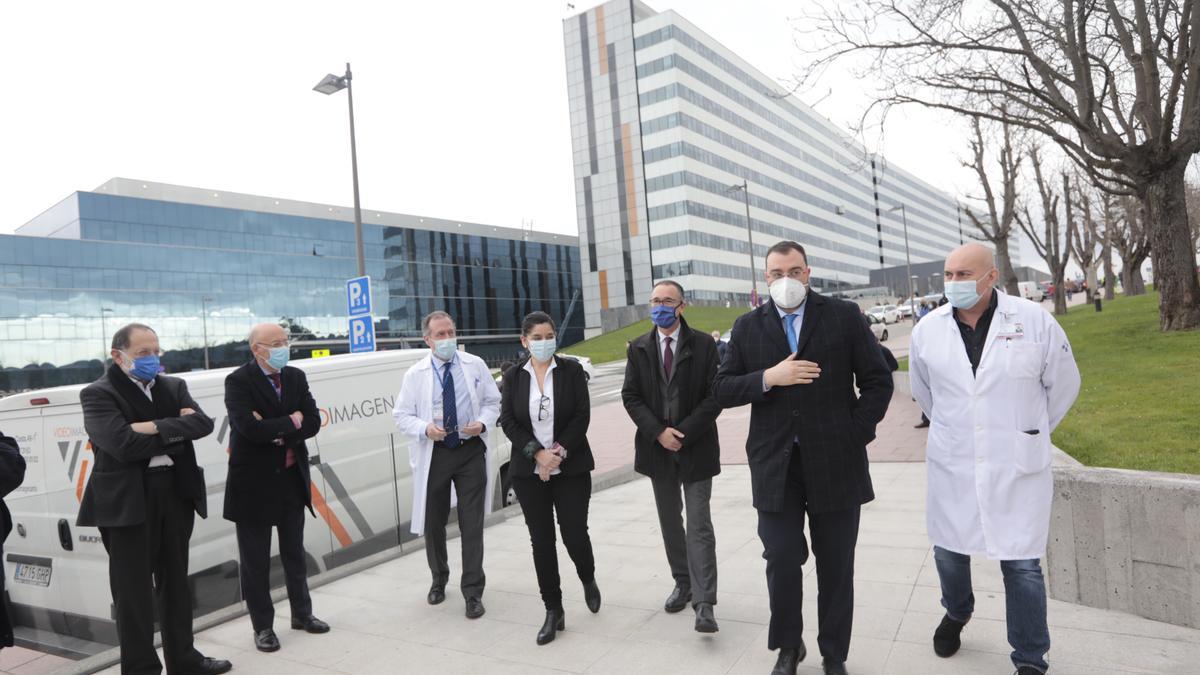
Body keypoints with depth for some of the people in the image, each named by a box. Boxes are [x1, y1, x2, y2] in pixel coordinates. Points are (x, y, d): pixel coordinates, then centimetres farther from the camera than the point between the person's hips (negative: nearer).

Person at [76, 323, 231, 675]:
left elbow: (202, 423, -5)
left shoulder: (174, 386, 11)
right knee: (134, 589, 4)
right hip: (127, 501, -5)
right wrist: (176, 432, -10)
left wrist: (157, 428, -17)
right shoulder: (98, 394, -6)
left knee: (175, 581, 15)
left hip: (176, 493, 5)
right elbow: (124, 444, -20)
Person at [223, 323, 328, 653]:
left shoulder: (296, 377, 4)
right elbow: (249, 427, -26)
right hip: (254, 481, -5)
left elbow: (313, 422, -4)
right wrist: (291, 422, -15)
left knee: (294, 553, 18)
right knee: (256, 560, 8)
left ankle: (302, 613, 33)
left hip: (292, 478, 5)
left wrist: (275, 430, -17)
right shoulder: (238, 381, -12)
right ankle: (262, 626, 23)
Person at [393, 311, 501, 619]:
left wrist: (483, 422, -13)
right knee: (433, 523, 13)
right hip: (433, 454, 1)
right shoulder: (415, 374, -2)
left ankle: (473, 592, 12)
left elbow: (492, 402, 7)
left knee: (472, 524, 0)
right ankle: (439, 580, 38)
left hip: (471, 452, 0)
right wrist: (425, 428, -19)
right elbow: (402, 416, 1)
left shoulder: (475, 365, 1)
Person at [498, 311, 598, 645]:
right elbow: (508, 421, -2)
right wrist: (538, 454, -14)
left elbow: (582, 416, -6)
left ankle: (588, 580, 32)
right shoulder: (513, 376, 3)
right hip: (529, 471, 2)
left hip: (571, 468, -2)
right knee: (541, 540, 5)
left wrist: (559, 451, -15)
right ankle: (553, 611, 17)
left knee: (575, 533, -2)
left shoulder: (572, 370, -1)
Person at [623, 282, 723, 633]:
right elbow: (630, 396, 1)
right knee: (670, 522, 15)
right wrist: (658, 432, -12)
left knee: (699, 526, -4)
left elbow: (715, 395, -8)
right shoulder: (639, 349, 4)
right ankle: (683, 584, 30)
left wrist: (683, 432, -15)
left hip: (696, 447, -3)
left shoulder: (703, 345, -4)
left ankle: (703, 603, 0)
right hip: (658, 446, 4)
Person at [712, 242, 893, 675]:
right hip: (775, 465, 1)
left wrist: (854, 435, -6)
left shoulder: (845, 317, 2)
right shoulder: (748, 327, 6)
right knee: (782, 560, 1)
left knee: (836, 565, 11)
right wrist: (769, 377, -14)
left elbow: (877, 381, 2)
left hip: (835, 462, 0)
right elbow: (722, 390, 1)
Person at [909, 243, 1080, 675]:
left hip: (1018, 467, -2)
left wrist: (1029, 431, 12)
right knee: (948, 551, 16)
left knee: (1022, 565, 4)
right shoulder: (928, 330, -2)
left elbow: (1063, 383, 5)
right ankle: (956, 613, 46)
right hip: (951, 465, 3)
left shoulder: (1034, 320, -9)